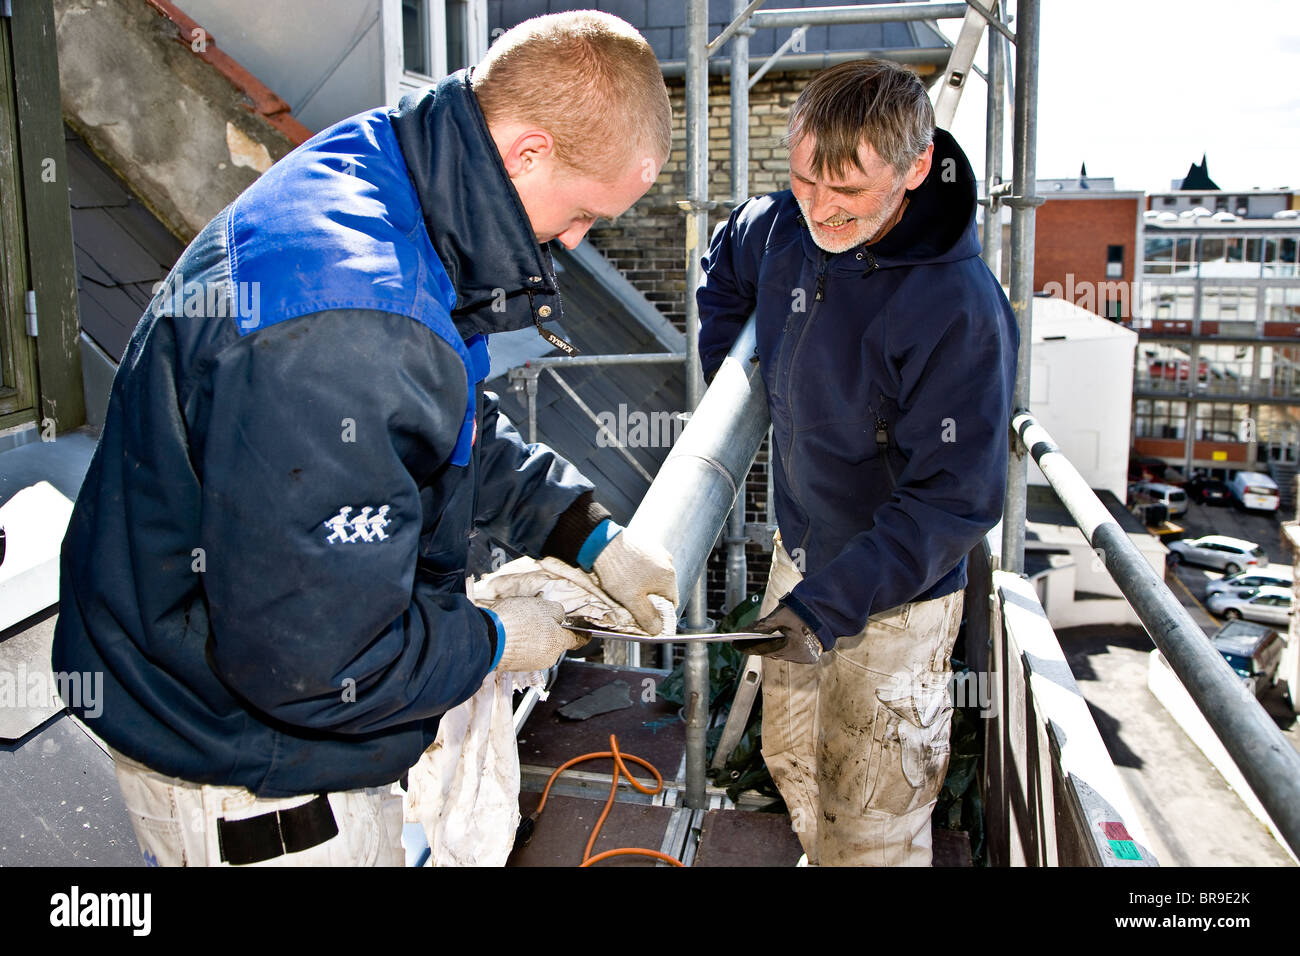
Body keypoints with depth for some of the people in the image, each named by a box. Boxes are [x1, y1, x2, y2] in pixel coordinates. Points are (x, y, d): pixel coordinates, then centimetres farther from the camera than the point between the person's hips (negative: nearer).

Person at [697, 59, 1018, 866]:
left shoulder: (960, 309, -30)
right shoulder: (783, 227, -9)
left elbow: (955, 498, -27)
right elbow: (725, 269, 17)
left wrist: (830, 606, -32)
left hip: (894, 595, -7)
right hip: (799, 554, 7)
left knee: (870, 827, 5)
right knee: (792, 765, 26)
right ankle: (818, 857, 52)